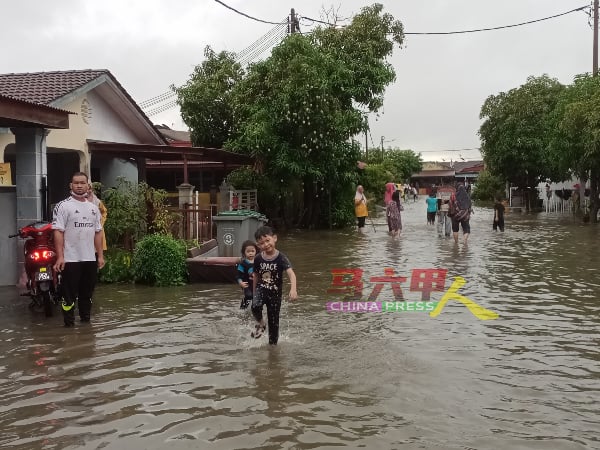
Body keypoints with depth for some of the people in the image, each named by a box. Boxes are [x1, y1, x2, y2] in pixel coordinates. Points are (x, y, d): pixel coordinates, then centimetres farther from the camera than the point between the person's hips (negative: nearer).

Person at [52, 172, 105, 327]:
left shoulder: (93, 208, 13)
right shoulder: (63, 206, -6)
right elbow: (58, 232, -11)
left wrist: (100, 255, 10)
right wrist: (60, 257, -19)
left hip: (90, 259, 6)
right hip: (71, 259, -6)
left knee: (87, 293, 14)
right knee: (69, 294, -1)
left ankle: (86, 320, 26)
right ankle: (69, 324, 7)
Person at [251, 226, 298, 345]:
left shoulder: (281, 258, -15)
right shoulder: (258, 259, -4)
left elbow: (291, 273, -28)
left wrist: (293, 289, -46)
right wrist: (254, 293, 17)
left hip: (275, 292, -1)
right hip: (261, 289, 1)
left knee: (274, 322, 6)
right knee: (255, 306, -31)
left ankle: (273, 344, 27)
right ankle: (260, 324, 0)